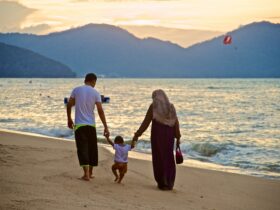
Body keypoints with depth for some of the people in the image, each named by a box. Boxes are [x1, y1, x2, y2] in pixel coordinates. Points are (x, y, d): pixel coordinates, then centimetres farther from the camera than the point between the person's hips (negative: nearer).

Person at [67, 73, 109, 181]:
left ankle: (86, 173, -16)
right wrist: (106, 127, -5)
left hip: (79, 124, 0)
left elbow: (69, 105, 1)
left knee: (82, 148, -3)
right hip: (91, 125, 0)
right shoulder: (95, 93, -2)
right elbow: (100, 111, -7)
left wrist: (69, 119, 16)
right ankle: (90, 173, 24)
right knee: (92, 149, 15)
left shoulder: (76, 90, 0)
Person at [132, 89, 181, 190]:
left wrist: (137, 135, 0)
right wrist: (178, 138, 6)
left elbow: (146, 122, -5)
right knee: (168, 158, 11)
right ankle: (169, 184, 10)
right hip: (169, 135, 3)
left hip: (157, 134, -3)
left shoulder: (153, 106, -4)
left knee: (159, 158, 5)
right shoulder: (171, 107, 6)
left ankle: (162, 183, 6)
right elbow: (176, 123, 1)